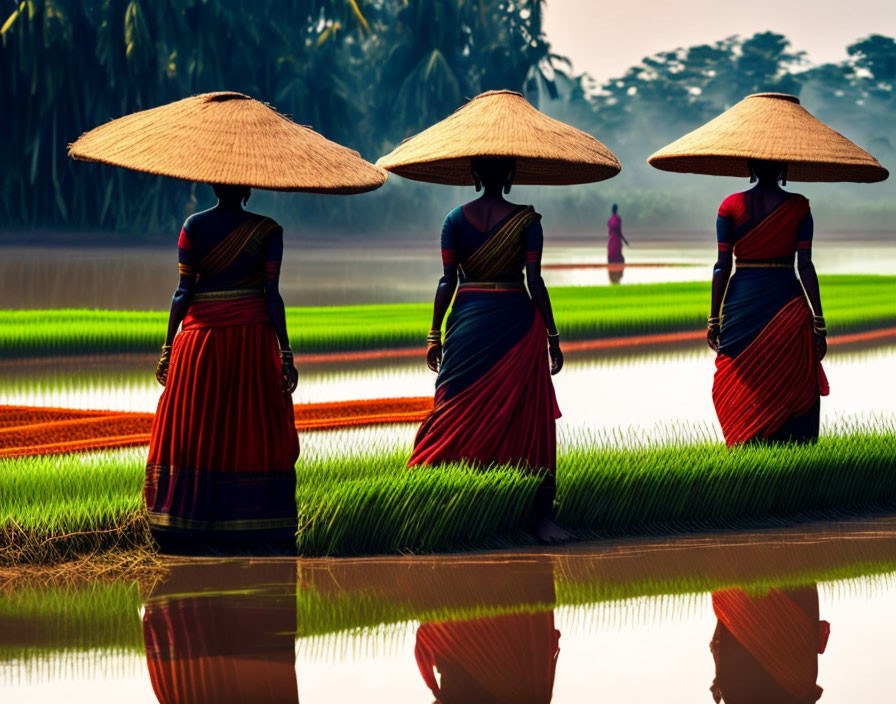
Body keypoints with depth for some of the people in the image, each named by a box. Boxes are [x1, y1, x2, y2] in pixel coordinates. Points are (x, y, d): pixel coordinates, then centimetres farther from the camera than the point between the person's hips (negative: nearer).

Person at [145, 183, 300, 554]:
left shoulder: (194, 226, 0)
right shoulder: (268, 230, -2)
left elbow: (183, 291, -2)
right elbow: (272, 295, -6)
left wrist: (168, 347, 4)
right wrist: (286, 354, -4)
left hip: (201, 336, 1)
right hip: (253, 336, -1)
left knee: (195, 433, 5)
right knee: (254, 433, 4)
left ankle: (188, 534, 5)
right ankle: (255, 532, 3)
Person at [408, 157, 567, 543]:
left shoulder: (456, 219, 1)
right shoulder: (526, 220, -3)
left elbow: (447, 281, 0)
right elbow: (535, 280, -5)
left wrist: (435, 334, 7)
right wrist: (552, 336, 0)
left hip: (468, 323, 1)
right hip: (517, 320, -1)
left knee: (460, 415, 7)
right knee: (527, 421, 2)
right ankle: (541, 516, 0)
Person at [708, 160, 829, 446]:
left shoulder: (731, 205, 1)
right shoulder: (798, 206, 0)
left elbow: (722, 265, 0)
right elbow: (805, 266, -3)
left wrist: (714, 319, 4)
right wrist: (819, 323, -1)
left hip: (742, 302, 0)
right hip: (787, 301, 0)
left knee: (742, 387, 7)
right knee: (790, 389, 4)